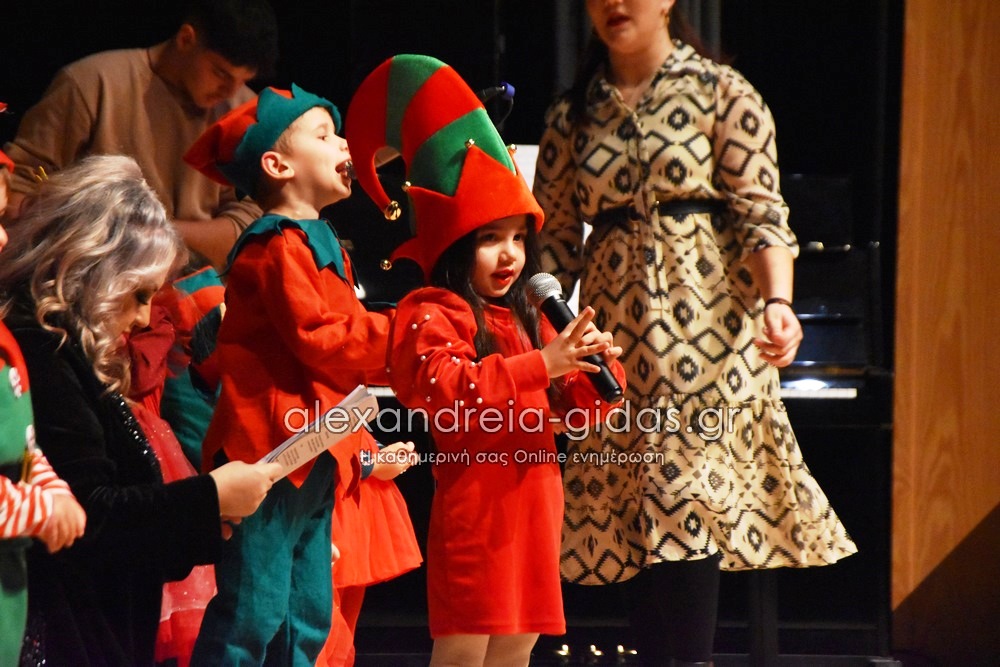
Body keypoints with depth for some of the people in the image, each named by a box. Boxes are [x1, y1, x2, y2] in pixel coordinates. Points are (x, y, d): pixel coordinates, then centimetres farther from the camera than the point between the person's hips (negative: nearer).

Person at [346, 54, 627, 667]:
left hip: (534, 495, 8)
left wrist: (598, 368, -4)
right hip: (475, 496, -8)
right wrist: (540, 366, -28)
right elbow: (447, 391, -26)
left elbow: (577, 407, 18)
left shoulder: (525, 318, 18)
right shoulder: (431, 314, -8)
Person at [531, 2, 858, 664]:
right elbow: (556, 238, 12)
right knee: (633, 514, 2)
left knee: (689, 499, -11)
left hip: (704, 329, -4)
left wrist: (778, 301, -20)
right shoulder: (573, 115, 12)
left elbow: (761, 213, -5)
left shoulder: (722, 93, 1)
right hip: (612, 332, 4)